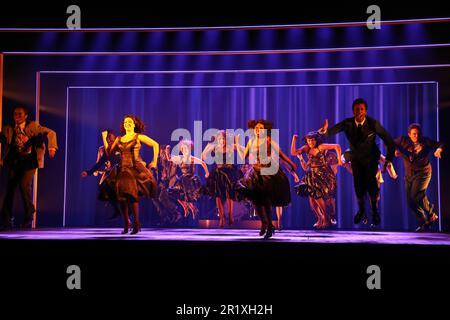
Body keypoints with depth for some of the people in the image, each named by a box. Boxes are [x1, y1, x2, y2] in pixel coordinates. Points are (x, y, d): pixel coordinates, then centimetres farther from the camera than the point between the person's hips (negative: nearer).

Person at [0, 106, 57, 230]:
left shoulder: (33, 126, -3)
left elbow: (51, 133, -8)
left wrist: (52, 147, -24)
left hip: (29, 161, -3)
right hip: (14, 162, 4)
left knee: (24, 185, -19)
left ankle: (29, 214, 6)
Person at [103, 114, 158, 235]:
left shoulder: (138, 137, 5)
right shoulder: (119, 139, 16)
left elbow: (155, 145, 5)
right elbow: (109, 152, 10)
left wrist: (155, 161, 1)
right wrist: (104, 138, 9)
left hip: (136, 168, -4)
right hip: (123, 169, 4)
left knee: (131, 193, -20)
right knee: (121, 195, -7)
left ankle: (136, 223, -9)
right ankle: (126, 223, 9)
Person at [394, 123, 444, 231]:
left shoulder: (425, 141, -6)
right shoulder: (403, 140, -1)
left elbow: (440, 144, -2)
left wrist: (439, 149, -24)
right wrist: (394, 150, -11)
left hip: (422, 173, -4)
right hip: (409, 175, 5)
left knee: (416, 195, -26)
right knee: (411, 202, 4)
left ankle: (431, 215, -2)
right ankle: (424, 222, 22)